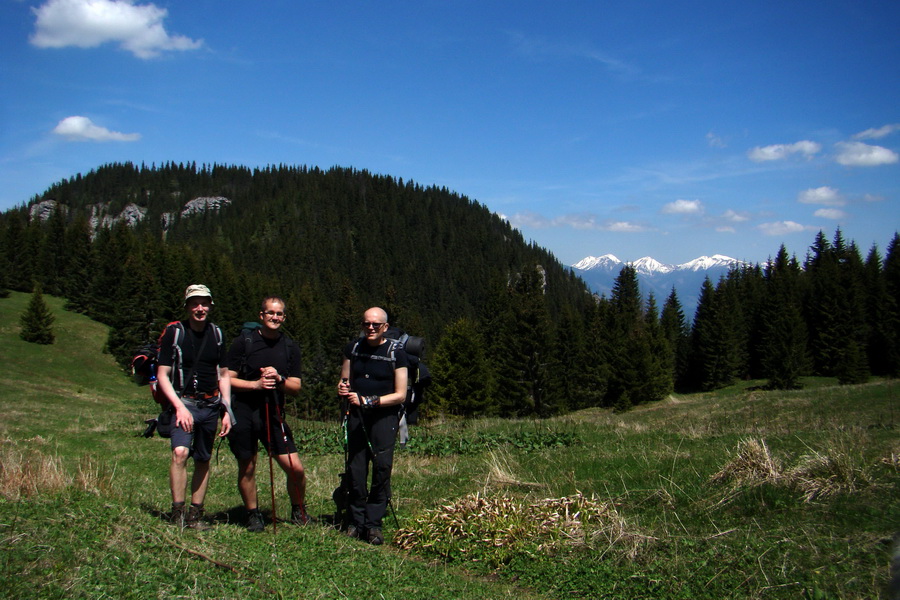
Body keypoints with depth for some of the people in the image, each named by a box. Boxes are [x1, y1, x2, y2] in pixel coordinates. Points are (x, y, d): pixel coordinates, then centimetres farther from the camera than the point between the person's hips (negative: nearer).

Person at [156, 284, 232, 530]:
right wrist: (180, 407, -15)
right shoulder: (174, 333, -4)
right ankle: (178, 513, -15)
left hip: (210, 405, 4)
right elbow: (162, 375, -5)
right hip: (184, 403, -4)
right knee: (180, 452, -23)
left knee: (203, 461, 7)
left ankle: (196, 514, 17)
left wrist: (227, 411, 7)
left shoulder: (216, 334, 9)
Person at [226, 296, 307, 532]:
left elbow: (296, 387, 8)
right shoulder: (243, 342, -1)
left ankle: (298, 510, 19)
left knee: (296, 468, -5)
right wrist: (256, 384, -16)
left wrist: (279, 379, -13)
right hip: (243, 414, -2)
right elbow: (227, 379, -2)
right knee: (247, 468, 7)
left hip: (274, 415, 2)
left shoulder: (290, 348, 8)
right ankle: (253, 515, 27)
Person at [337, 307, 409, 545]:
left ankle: (374, 523, -4)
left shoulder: (396, 353, -3)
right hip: (356, 415, 3)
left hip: (385, 415, -3)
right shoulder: (353, 349, 10)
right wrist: (343, 389, -3)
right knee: (356, 468, -1)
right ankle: (356, 521, 10)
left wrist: (368, 400, -15)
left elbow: (400, 395, -5)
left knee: (382, 467, -12)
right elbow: (345, 381, 21)